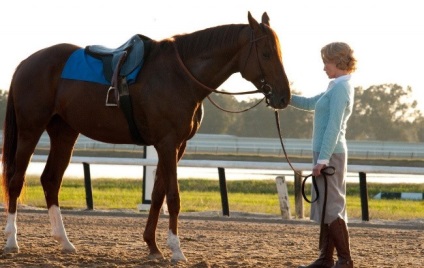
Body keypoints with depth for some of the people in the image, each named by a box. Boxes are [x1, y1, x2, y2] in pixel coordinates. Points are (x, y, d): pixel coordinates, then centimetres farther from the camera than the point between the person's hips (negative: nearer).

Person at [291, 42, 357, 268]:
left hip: (330, 154, -10)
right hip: (327, 153, 10)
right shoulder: (336, 87, 16)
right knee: (325, 206, 12)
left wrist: (323, 159, -22)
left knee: (332, 207, -8)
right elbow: (310, 103, 28)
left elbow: (334, 127, -20)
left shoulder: (340, 88, -15)